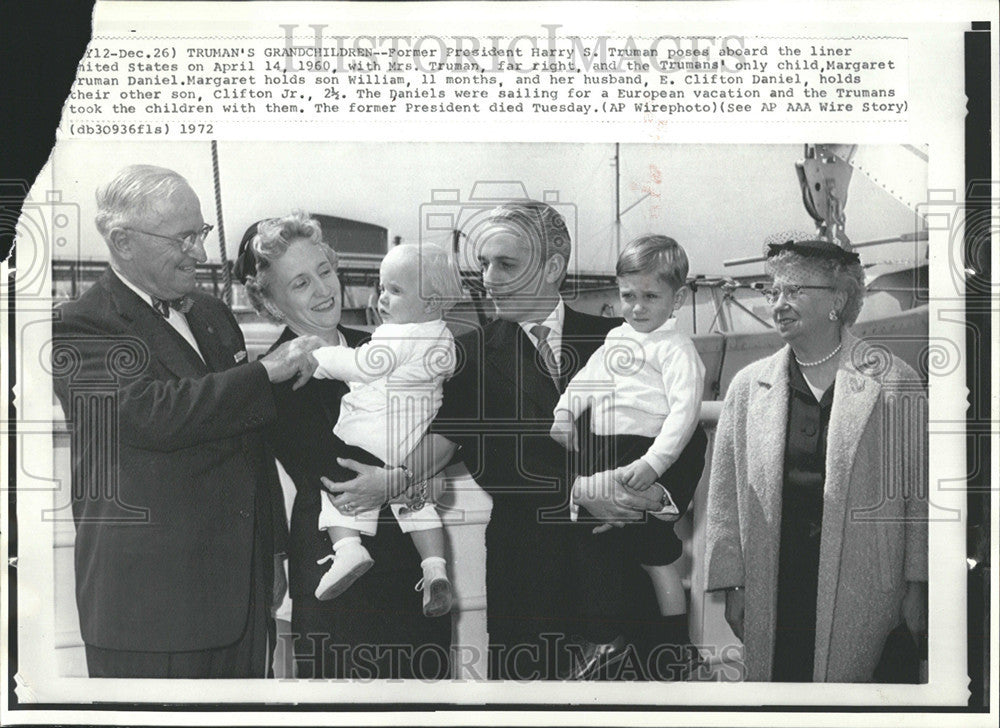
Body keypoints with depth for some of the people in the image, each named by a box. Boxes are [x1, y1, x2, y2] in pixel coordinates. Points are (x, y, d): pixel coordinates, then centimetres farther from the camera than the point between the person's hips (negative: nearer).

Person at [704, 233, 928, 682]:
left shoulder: (893, 383, -1)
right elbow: (725, 494, 7)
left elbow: (919, 490, 1)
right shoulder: (747, 386, 7)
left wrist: (917, 585, 0)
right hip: (770, 590, 2)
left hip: (861, 589, -2)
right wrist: (731, 583, 5)